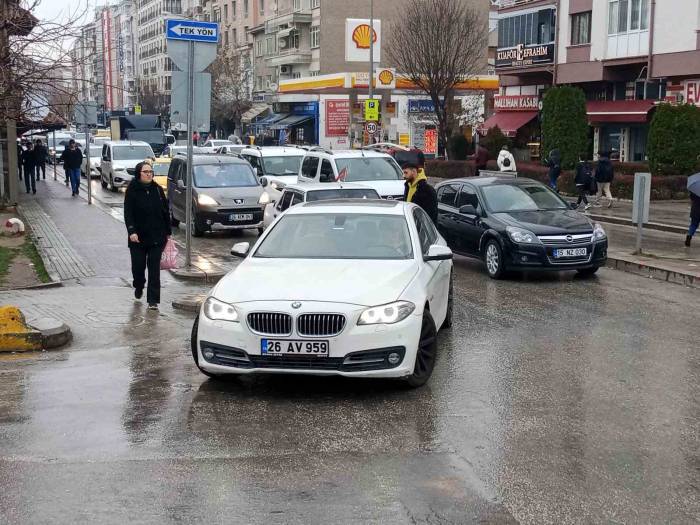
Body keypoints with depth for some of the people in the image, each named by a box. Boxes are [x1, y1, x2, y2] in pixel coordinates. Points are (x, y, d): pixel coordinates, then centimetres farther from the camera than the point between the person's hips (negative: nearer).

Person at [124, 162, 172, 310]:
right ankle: (138, 287, 40)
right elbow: (128, 213, -8)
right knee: (138, 265, 7)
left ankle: (153, 300, 2)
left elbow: (165, 211, 9)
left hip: (157, 237, 1)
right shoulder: (132, 190, -4)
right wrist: (131, 231, -20)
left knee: (154, 268, -1)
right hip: (138, 237, -1)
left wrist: (168, 232, 8)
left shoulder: (158, 190, 4)